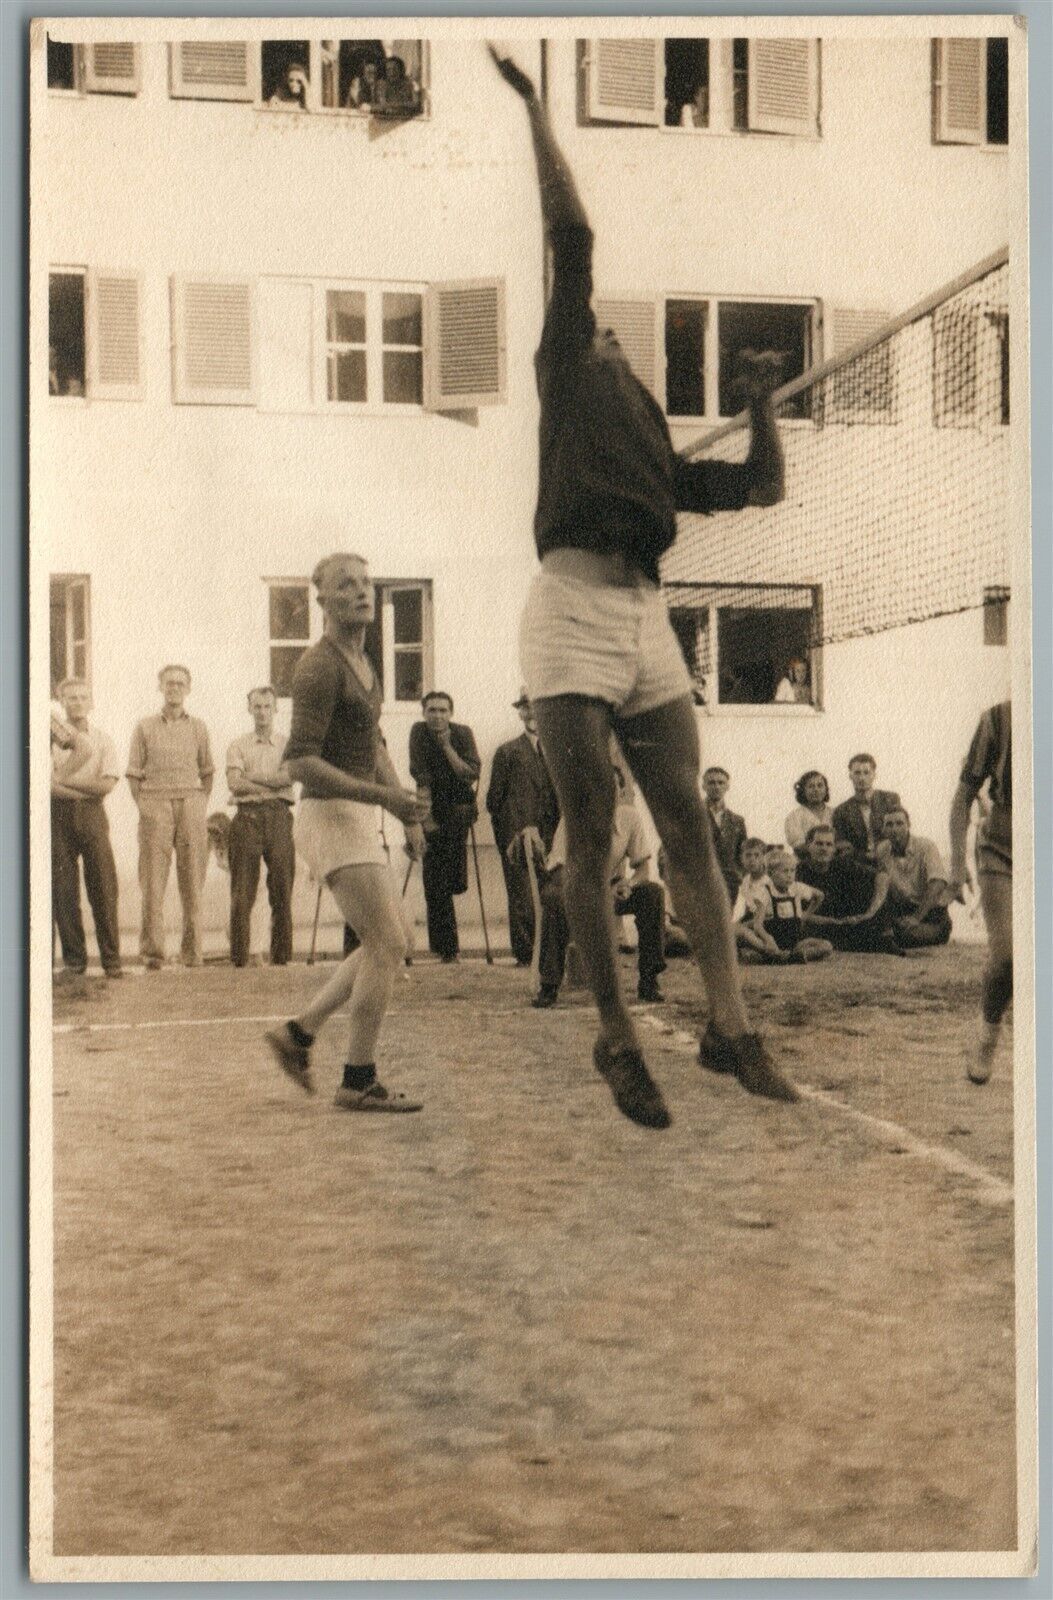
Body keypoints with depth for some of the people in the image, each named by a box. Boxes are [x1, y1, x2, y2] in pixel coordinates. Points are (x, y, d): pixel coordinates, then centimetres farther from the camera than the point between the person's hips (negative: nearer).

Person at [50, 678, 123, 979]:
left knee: (103, 886, -4)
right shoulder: (52, 737, 6)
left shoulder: (102, 739, 9)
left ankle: (111, 958, 2)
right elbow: (49, 784, -6)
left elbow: (107, 784, -3)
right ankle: (74, 958, 11)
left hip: (92, 816, 0)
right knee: (63, 889, 1)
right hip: (58, 816, 0)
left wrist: (65, 779, -7)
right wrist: (86, 789, -14)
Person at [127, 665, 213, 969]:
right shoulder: (145, 727, 10)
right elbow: (134, 774, 9)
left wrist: (202, 805, 6)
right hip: (155, 804, -1)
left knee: (192, 881, 0)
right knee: (153, 881, -6)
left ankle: (193, 952, 4)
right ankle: (152, 952, -4)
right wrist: (143, 806, -2)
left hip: (191, 804, 1)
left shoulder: (198, 727, 13)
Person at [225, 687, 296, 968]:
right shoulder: (237, 746, 13)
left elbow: (289, 776, -5)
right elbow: (234, 783, -3)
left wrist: (251, 777, -3)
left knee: (282, 890, -1)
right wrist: (272, 784, -5)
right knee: (242, 894, -4)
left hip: (279, 817, 1)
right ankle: (239, 959, -1)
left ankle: (281, 957, 5)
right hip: (247, 817, -1)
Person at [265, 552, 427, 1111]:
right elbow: (300, 763, -20)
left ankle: (298, 1032, 18)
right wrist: (382, 796, -23)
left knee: (384, 944, 12)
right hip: (331, 815, -10)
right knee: (388, 945, -11)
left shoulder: (361, 661, 15)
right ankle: (358, 1082, -4)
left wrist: (407, 815, 16)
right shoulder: (319, 665, -14)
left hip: (357, 816, 10)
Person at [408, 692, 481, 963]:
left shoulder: (462, 733, -7)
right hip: (432, 808, 0)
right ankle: (447, 948, 2)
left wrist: (447, 747, -22)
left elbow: (471, 776, -17)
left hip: (459, 806, 0)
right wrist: (426, 816, -18)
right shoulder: (419, 732, -7)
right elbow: (421, 777, -12)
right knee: (435, 884, -5)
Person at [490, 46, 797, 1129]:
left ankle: (729, 1028, -5)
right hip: (574, 612, -5)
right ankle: (616, 1039, 0)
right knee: (591, 835, -5)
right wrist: (532, 109, 13)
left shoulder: (659, 453, 29)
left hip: (647, 623, 5)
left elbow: (763, 489, 32)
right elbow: (571, 235, 11)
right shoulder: (569, 374, 16)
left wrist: (761, 407, 23)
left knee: (688, 824, -4)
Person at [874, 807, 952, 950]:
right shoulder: (882, 850, 2)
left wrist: (917, 917, -29)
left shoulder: (926, 846, -11)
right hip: (902, 911, 4)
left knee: (908, 932, -32)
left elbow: (937, 884, -22)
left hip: (931, 911, -4)